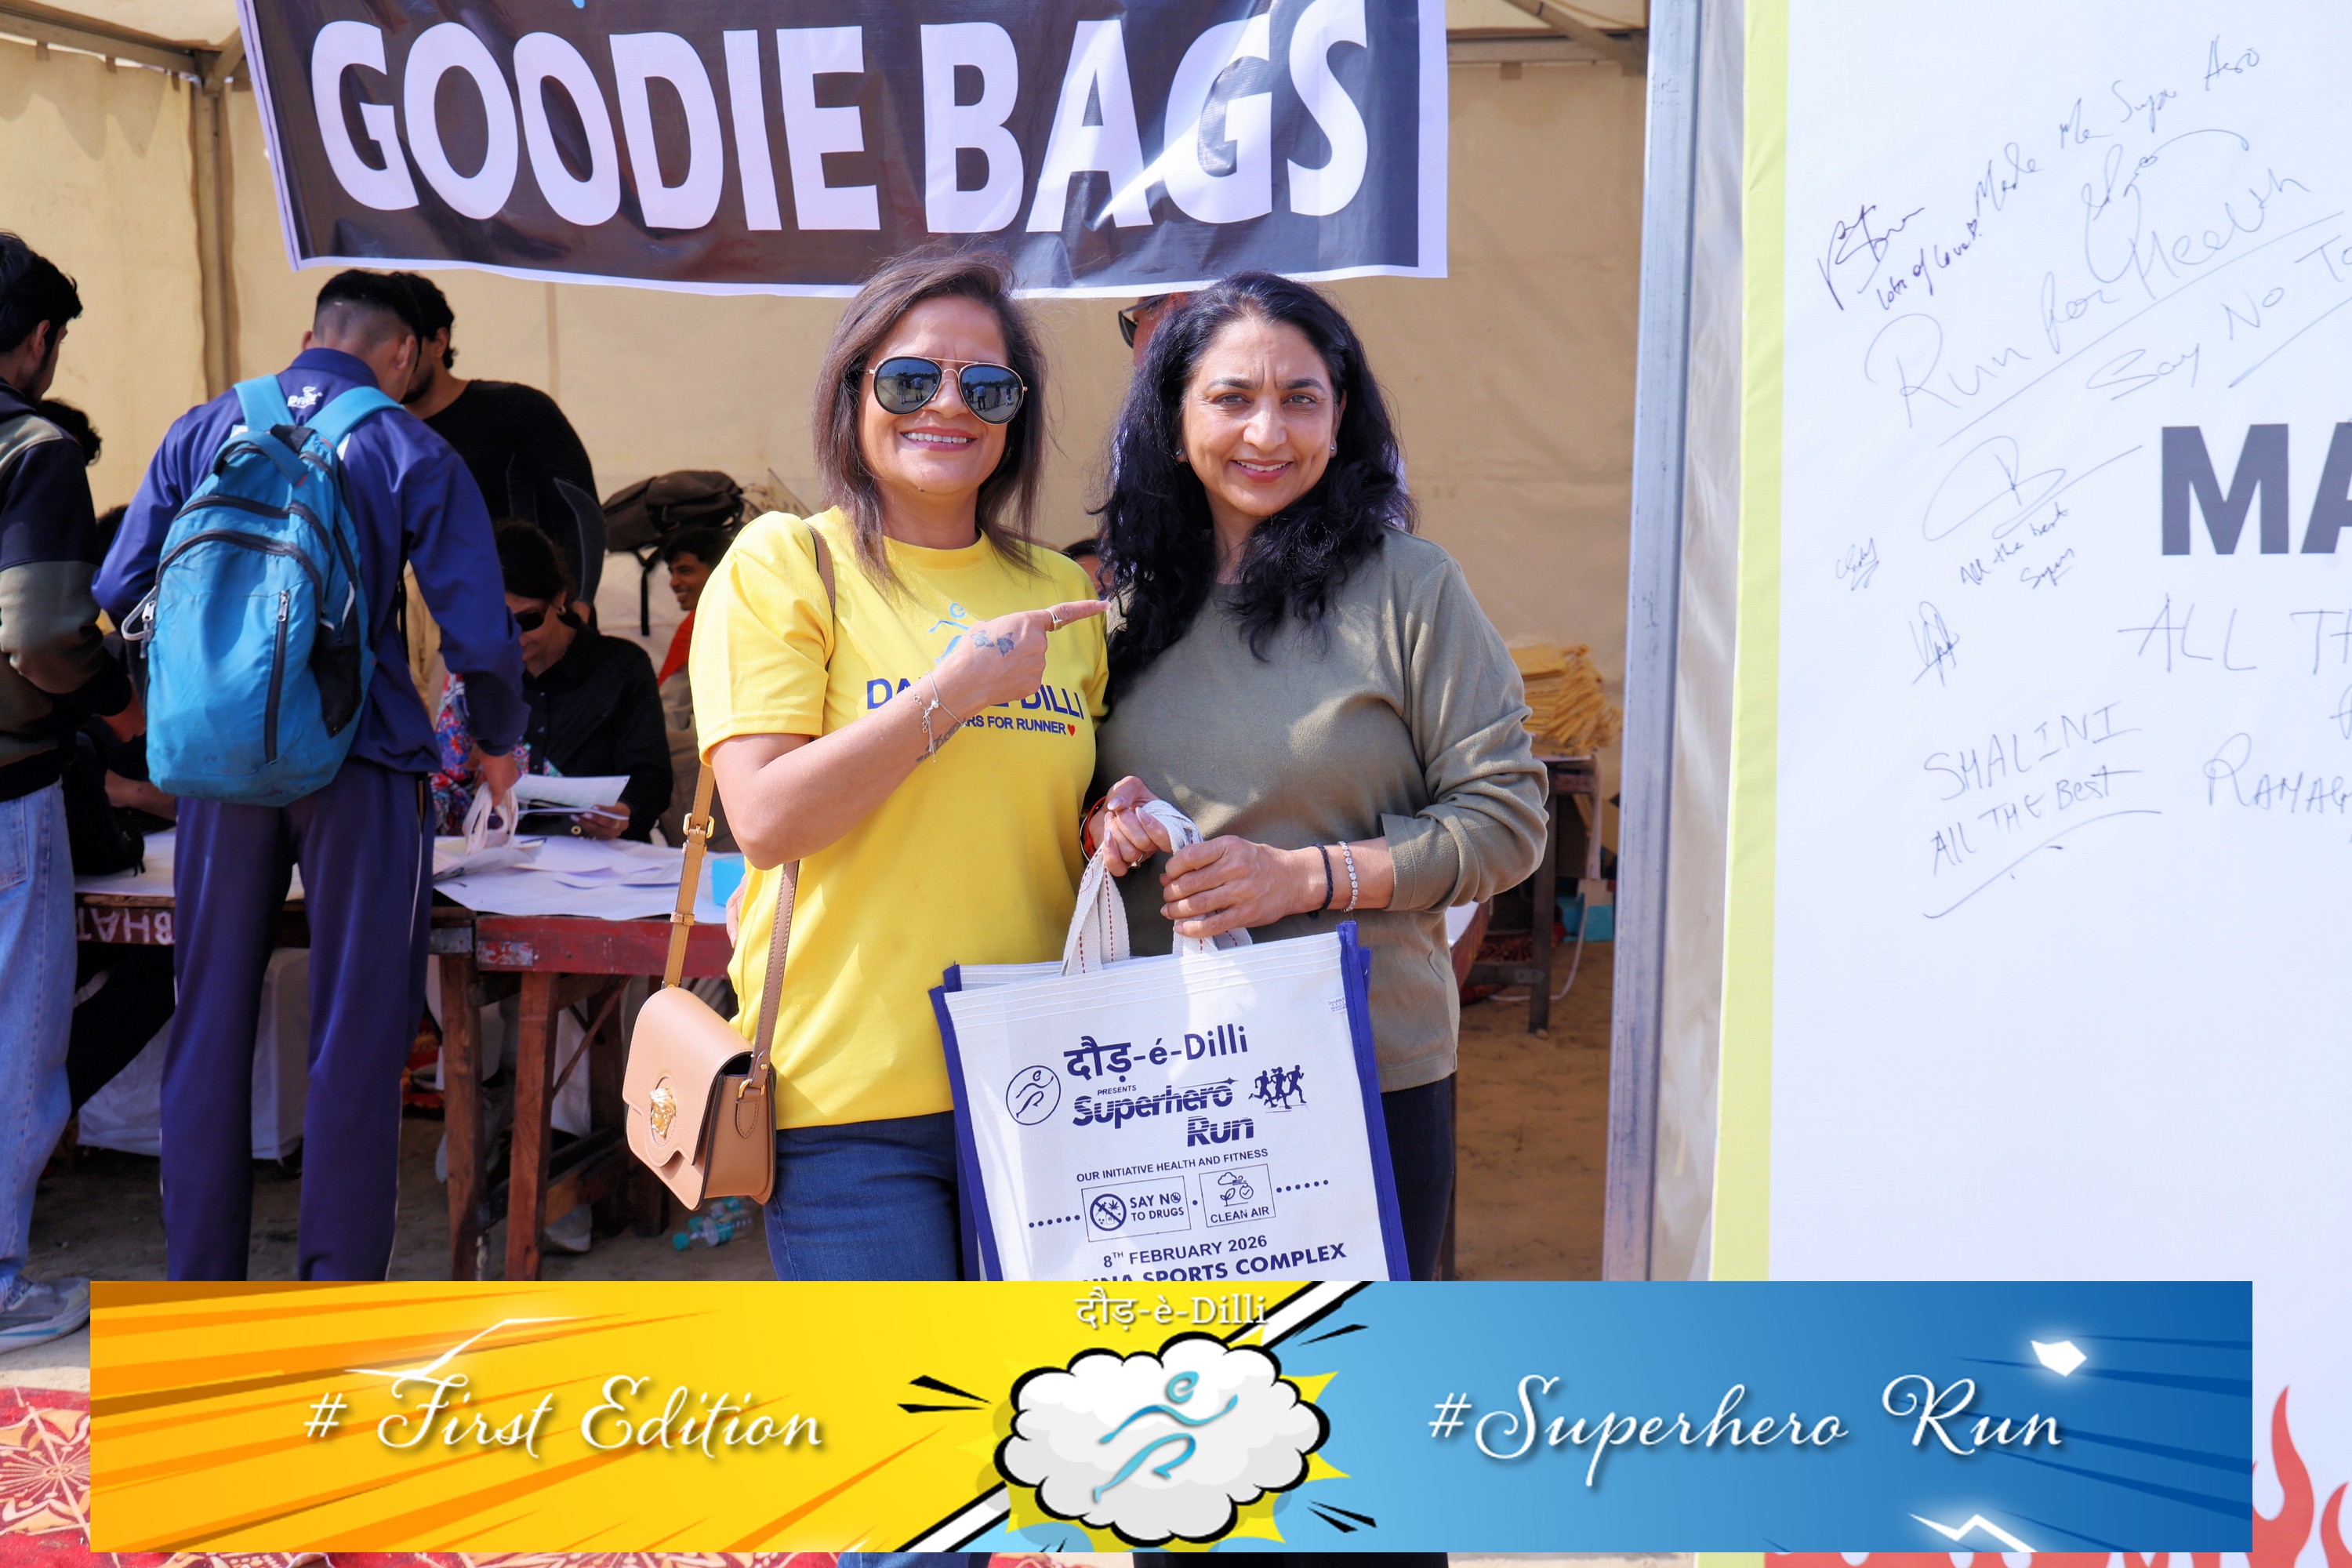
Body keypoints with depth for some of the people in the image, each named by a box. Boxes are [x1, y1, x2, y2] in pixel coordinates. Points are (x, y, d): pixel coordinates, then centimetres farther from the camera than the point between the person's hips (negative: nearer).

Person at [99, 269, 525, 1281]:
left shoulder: (204, 429, 8)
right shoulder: (413, 455, -2)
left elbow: (116, 592, 7)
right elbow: (479, 639, -7)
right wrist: (499, 744, 11)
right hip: (356, 762, -3)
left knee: (210, 1021, 12)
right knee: (356, 1035, 4)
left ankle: (198, 1284, 19)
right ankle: (338, 1285, 8)